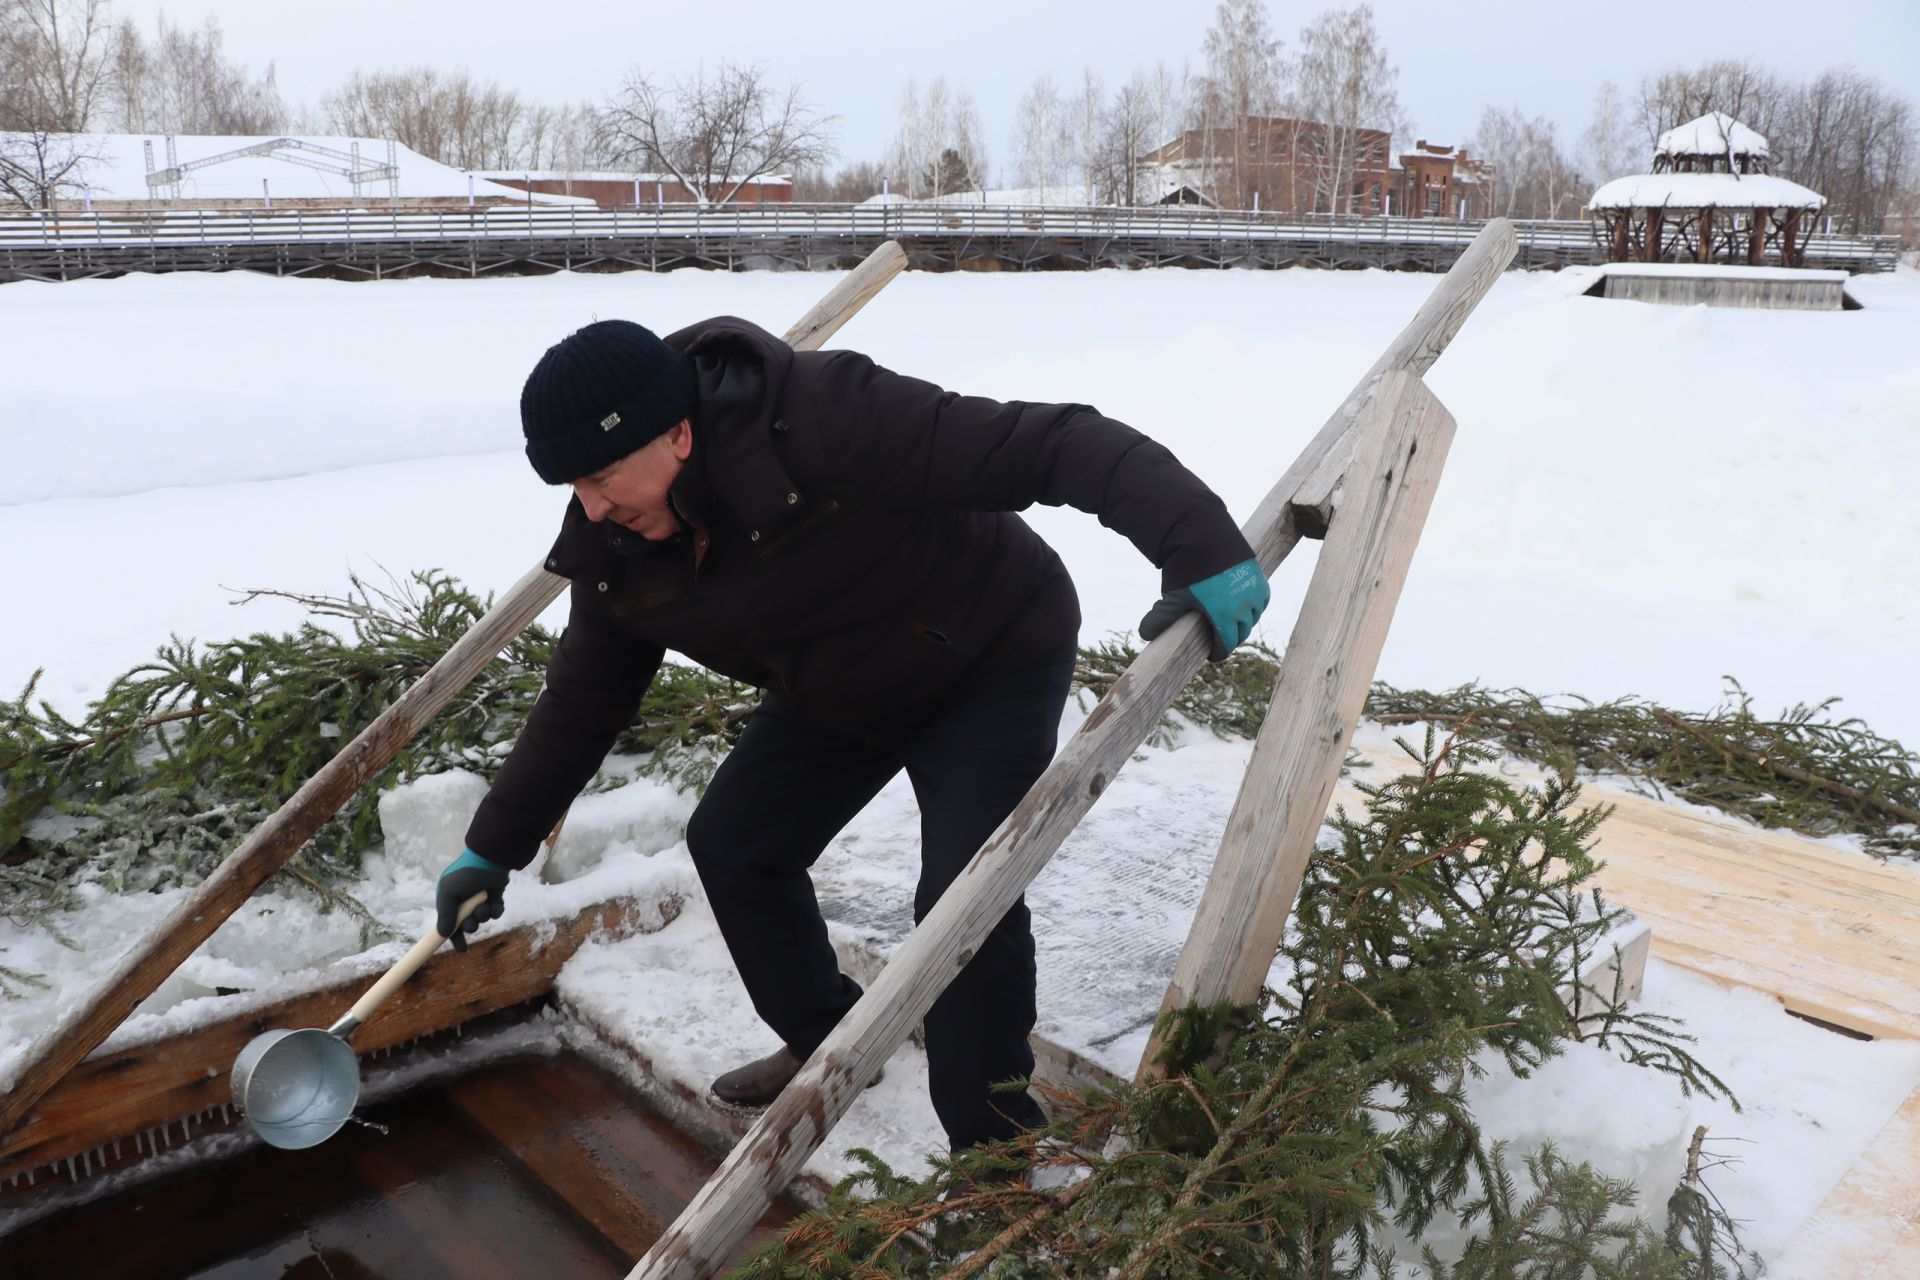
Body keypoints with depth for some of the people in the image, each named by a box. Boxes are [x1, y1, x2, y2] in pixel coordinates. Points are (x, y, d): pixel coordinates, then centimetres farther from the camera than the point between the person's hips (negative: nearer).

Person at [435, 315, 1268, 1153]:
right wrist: (491, 849, 4)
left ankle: (995, 1154, 1)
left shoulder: (827, 420, -38)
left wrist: (1200, 547, -50)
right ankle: (830, 1044, 29)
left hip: (993, 662, -7)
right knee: (730, 844, 6)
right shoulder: (615, 549, -14)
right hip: (834, 693, 7)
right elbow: (582, 700, 0)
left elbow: (1053, 446, -40)